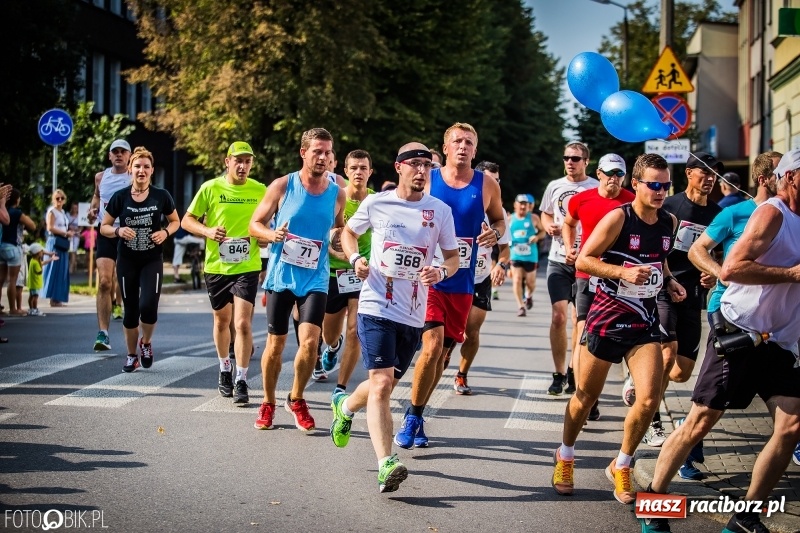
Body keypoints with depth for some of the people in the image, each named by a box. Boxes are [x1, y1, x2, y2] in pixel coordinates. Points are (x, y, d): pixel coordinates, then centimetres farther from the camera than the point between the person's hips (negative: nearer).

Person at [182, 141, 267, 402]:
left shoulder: (260, 191, 0)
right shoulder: (211, 188, -3)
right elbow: (187, 220, 2)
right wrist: (207, 230, -16)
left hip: (247, 266, -1)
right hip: (216, 266, 1)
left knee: (242, 323, -12)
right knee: (222, 321, 16)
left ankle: (241, 381, -5)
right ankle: (225, 370, 37)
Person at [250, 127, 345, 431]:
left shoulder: (337, 194, 2)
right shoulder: (282, 187, -4)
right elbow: (255, 224, 2)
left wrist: (339, 239, -2)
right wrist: (272, 235, -19)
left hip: (316, 279, 1)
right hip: (281, 276, -1)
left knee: (309, 341, -13)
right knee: (275, 344, 6)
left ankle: (296, 399, 10)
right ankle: (268, 403, 25)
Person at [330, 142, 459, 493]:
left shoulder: (440, 211, 3)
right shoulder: (376, 204, 1)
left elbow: (453, 257, 8)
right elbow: (349, 231, 18)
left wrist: (440, 272, -15)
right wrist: (355, 259, -2)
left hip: (413, 315, 3)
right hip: (376, 308, -3)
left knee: (386, 384, 17)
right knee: (381, 384, -15)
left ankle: (345, 407, 49)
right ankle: (386, 465, -20)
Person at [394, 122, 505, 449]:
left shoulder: (487, 186, 4)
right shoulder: (427, 181, -1)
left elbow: (499, 219, 18)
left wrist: (495, 232, -5)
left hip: (462, 284, 3)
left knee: (443, 353, 9)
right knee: (432, 345, -19)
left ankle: (416, 417, 26)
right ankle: (412, 417, -2)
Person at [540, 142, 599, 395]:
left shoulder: (596, 189, -1)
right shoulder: (554, 186, 8)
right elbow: (545, 215, 21)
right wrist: (549, 226, -2)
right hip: (558, 260, 2)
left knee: (580, 319, 7)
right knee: (559, 316, -5)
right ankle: (559, 375, 3)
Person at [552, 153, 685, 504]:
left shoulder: (669, 222, 4)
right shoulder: (618, 218, -14)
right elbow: (583, 260, -14)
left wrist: (668, 280, 5)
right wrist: (623, 272, -25)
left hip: (644, 323, 4)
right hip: (606, 318, -4)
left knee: (650, 399, -11)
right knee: (586, 396, 9)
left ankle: (621, 467, 11)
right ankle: (565, 456, 35)